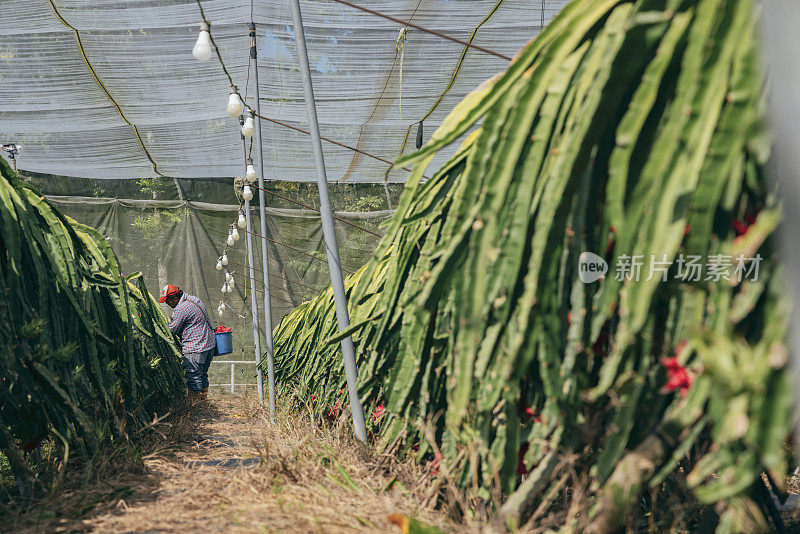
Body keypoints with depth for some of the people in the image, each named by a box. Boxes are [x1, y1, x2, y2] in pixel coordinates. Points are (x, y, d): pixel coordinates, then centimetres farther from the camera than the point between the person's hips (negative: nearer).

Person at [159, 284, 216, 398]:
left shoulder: (181, 309, -19)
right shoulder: (194, 299, 11)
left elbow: (172, 330, -10)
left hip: (195, 348, -10)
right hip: (209, 344, 10)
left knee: (193, 376, -4)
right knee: (202, 374, 18)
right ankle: (204, 399, 25)